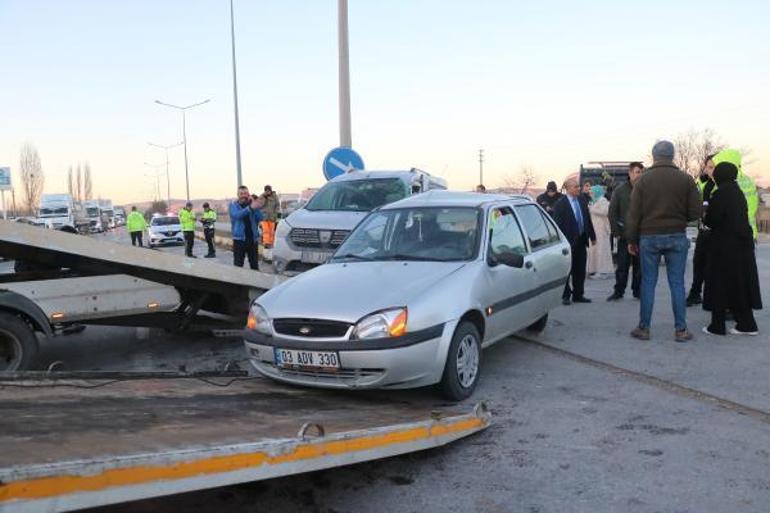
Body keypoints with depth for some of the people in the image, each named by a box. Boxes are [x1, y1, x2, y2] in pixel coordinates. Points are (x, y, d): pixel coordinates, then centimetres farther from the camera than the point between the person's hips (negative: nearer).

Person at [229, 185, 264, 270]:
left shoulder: (252, 203, 6)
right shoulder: (233, 204, -1)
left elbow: (260, 218, -4)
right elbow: (236, 215, -23)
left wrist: (256, 207, -20)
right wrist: (250, 208, -37)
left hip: (252, 238, 3)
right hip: (239, 238, -3)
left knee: (255, 265, 9)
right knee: (238, 265, -3)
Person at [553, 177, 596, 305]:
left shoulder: (582, 200, 7)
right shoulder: (560, 204, -11)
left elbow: (588, 219, 13)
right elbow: (557, 225, -11)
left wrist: (592, 236, 13)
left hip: (581, 240, 6)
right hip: (568, 242, -6)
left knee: (580, 270, 12)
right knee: (567, 270, 3)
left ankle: (578, 295, 23)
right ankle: (565, 296, 15)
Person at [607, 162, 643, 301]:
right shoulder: (620, 190, 1)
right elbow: (612, 213, 1)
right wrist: (616, 232, -3)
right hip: (624, 235, -1)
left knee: (639, 265, 7)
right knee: (622, 265, 3)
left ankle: (637, 290, 17)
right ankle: (618, 291, 11)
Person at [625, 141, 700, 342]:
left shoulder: (643, 180, -2)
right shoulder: (685, 179, 0)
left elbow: (633, 214, -3)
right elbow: (695, 212, -2)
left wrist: (632, 240, 5)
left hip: (649, 237, 0)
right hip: (677, 237, 0)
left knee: (648, 283, 6)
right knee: (677, 283, 5)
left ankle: (643, 328, 10)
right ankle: (681, 329, 8)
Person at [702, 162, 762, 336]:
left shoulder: (720, 194, -14)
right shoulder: (739, 192, 9)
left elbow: (712, 221, -16)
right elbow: (739, 217, 15)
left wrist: (705, 216, 6)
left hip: (724, 246, -7)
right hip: (743, 243, 7)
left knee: (720, 284, 2)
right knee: (740, 283, 13)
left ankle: (717, 326, 6)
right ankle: (747, 324, 18)